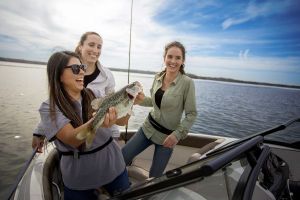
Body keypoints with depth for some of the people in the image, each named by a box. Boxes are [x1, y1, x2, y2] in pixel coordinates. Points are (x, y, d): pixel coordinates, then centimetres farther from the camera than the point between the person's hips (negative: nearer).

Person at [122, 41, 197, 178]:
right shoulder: (158, 77, -2)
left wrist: (178, 134, -21)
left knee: (154, 176, 11)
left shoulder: (187, 83, -17)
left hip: (167, 136, -4)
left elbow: (191, 114, -13)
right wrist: (139, 99, -4)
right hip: (148, 127, 5)